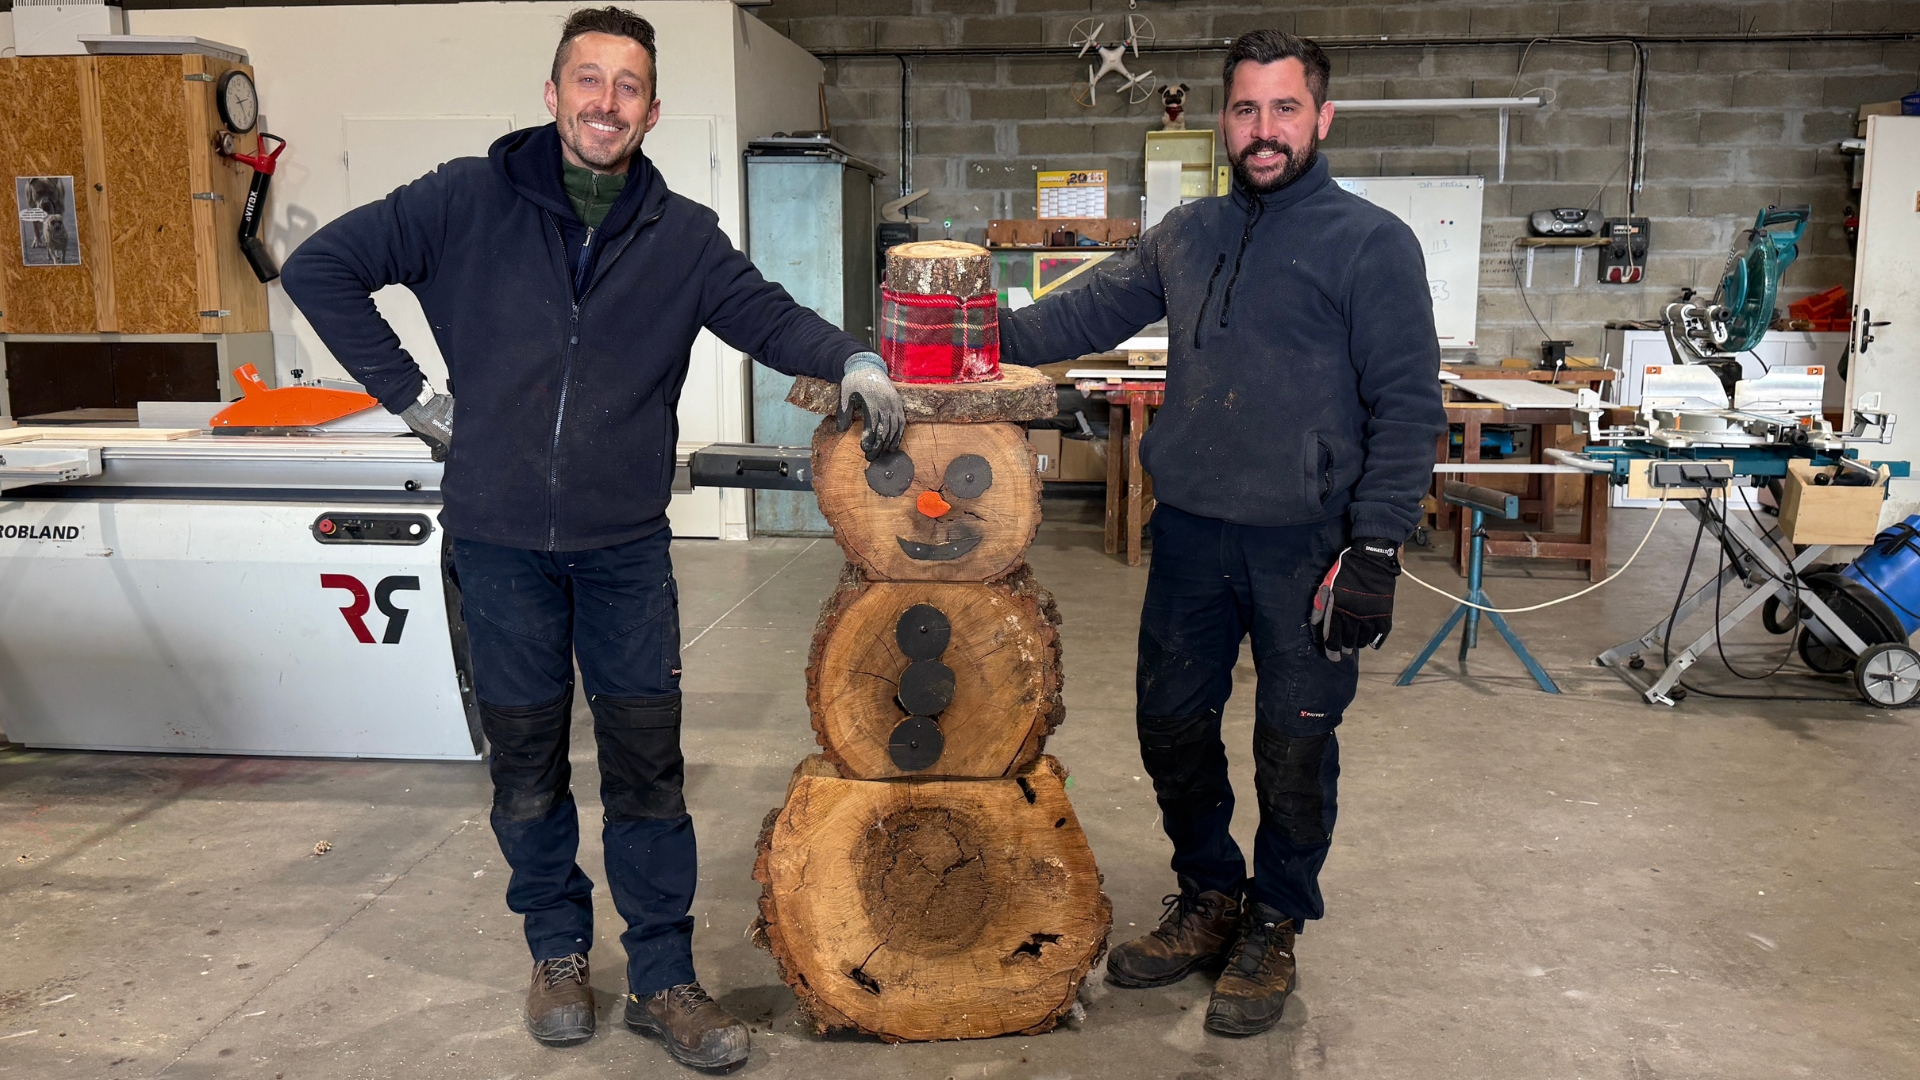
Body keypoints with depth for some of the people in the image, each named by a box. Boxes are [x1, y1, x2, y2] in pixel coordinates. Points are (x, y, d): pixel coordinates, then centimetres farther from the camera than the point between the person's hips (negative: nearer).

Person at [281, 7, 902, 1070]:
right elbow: (321, 267, 3)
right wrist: (409, 393, -2)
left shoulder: (683, 235, 3)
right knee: (527, 762, 11)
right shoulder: (468, 201, -2)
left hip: (626, 545, 1)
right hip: (500, 539, 0)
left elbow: (765, 313, 2)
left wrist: (849, 358, -19)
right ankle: (558, 952, 31)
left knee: (647, 765, 4)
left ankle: (663, 980, 17)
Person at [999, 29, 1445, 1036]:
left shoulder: (1371, 243, -6)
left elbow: (1407, 408, -9)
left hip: (1305, 546, -5)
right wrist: (986, 331, 3)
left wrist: (1374, 549, -16)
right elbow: (1087, 312, 18)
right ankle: (1209, 898, 35)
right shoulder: (1187, 234, 9)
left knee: (1294, 747, 7)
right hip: (1190, 535, 5)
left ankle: (1272, 926, 29)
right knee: (1171, 725, 13)